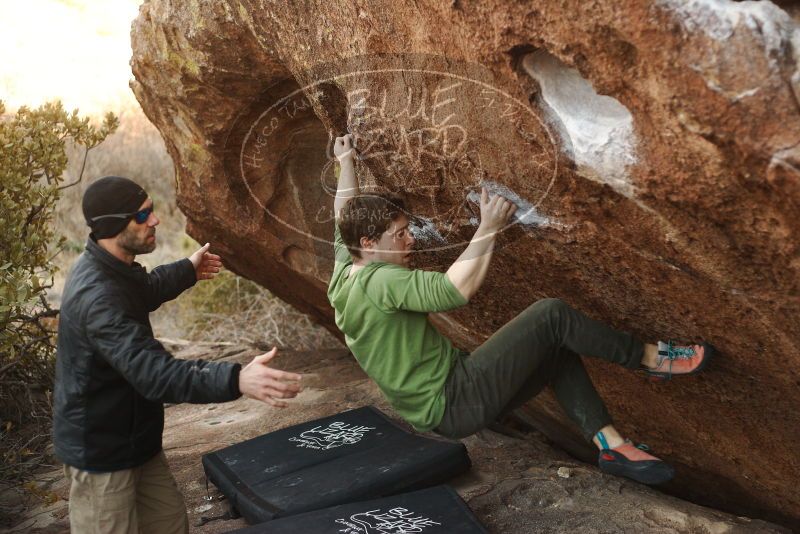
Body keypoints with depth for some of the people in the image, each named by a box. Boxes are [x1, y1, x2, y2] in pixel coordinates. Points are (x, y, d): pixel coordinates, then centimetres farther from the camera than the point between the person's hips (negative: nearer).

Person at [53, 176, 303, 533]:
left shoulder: (109, 269, 1)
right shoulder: (97, 297, -32)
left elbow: (141, 291, 27)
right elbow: (153, 371, -43)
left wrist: (187, 271, 39)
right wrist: (236, 380, -53)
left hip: (131, 435, 10)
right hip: (102, 448, -10)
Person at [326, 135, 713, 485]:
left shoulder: (343, 277, 8)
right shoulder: (378, 282, -21)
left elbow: (345, 218, 26)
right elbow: (456, 289, -33)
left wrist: (345, 163, 37)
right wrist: (489, 227, -22)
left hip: (439, 411, 11)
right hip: (456, 402, -11)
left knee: (557, 351, 15)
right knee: (551, 316, -14)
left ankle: (610, 445, 9)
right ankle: (650, 358, 5)